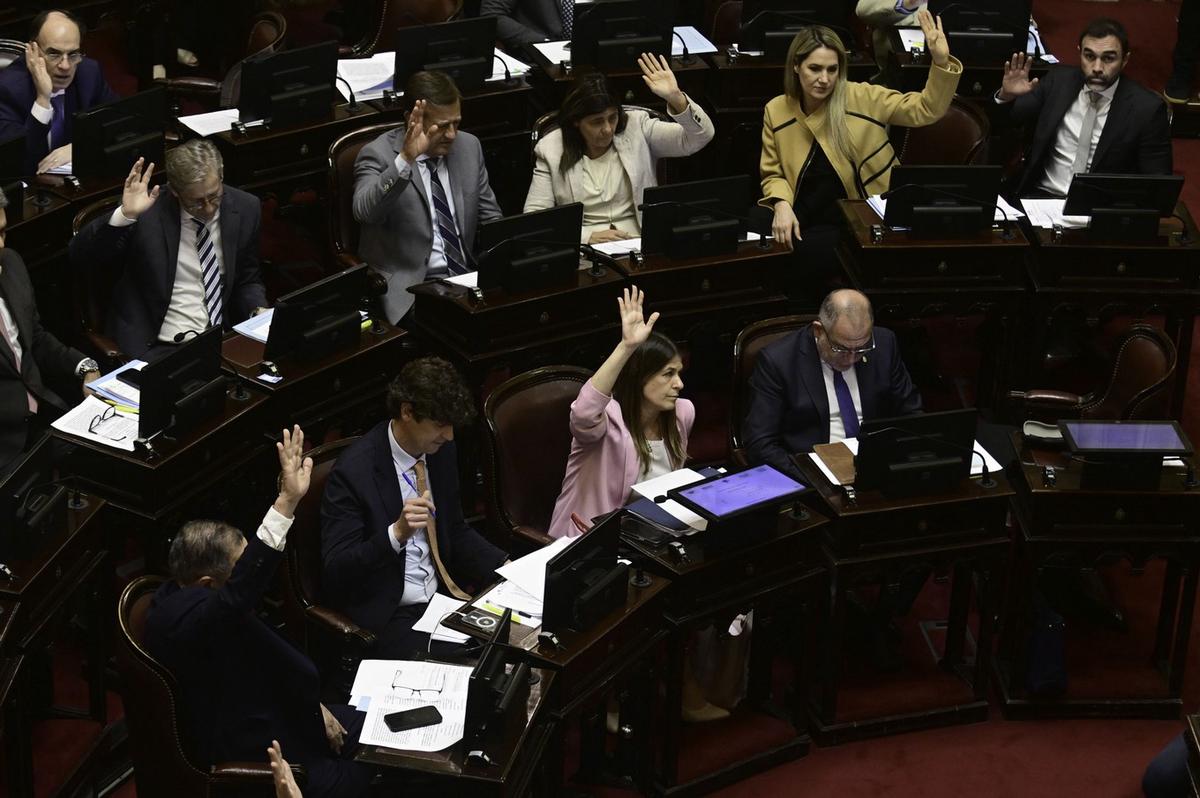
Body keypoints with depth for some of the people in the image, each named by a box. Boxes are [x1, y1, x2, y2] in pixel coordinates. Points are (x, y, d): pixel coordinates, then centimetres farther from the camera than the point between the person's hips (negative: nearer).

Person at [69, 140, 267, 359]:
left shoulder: (245, 208, 5)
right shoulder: (148, 212, -8)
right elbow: (80, 257, -12)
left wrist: (259, 311, -4)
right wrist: (125, 214, -25)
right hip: (157, 348, -3)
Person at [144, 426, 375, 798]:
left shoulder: (189, 595, -4)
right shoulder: (185, 617, -34)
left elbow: (265, 652, 8)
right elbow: (244, 586, -52)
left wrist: (314, 706, 4)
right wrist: (288, 500, -56)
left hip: (265, 712, 10)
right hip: (238, 754, -10)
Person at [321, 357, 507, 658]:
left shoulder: (441, 451, 5)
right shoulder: (353, 471, -17)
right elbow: (335, 569, -18)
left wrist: (506, 568, 1)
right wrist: (397, 533, -32)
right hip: (385, 616, -7)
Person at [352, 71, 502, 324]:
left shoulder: (469, 146, 10)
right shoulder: (378, 155, -7)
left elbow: (490, 218, 18)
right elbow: (364, 211, -27)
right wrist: (405, 159, -37)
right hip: (408, 284, -6)